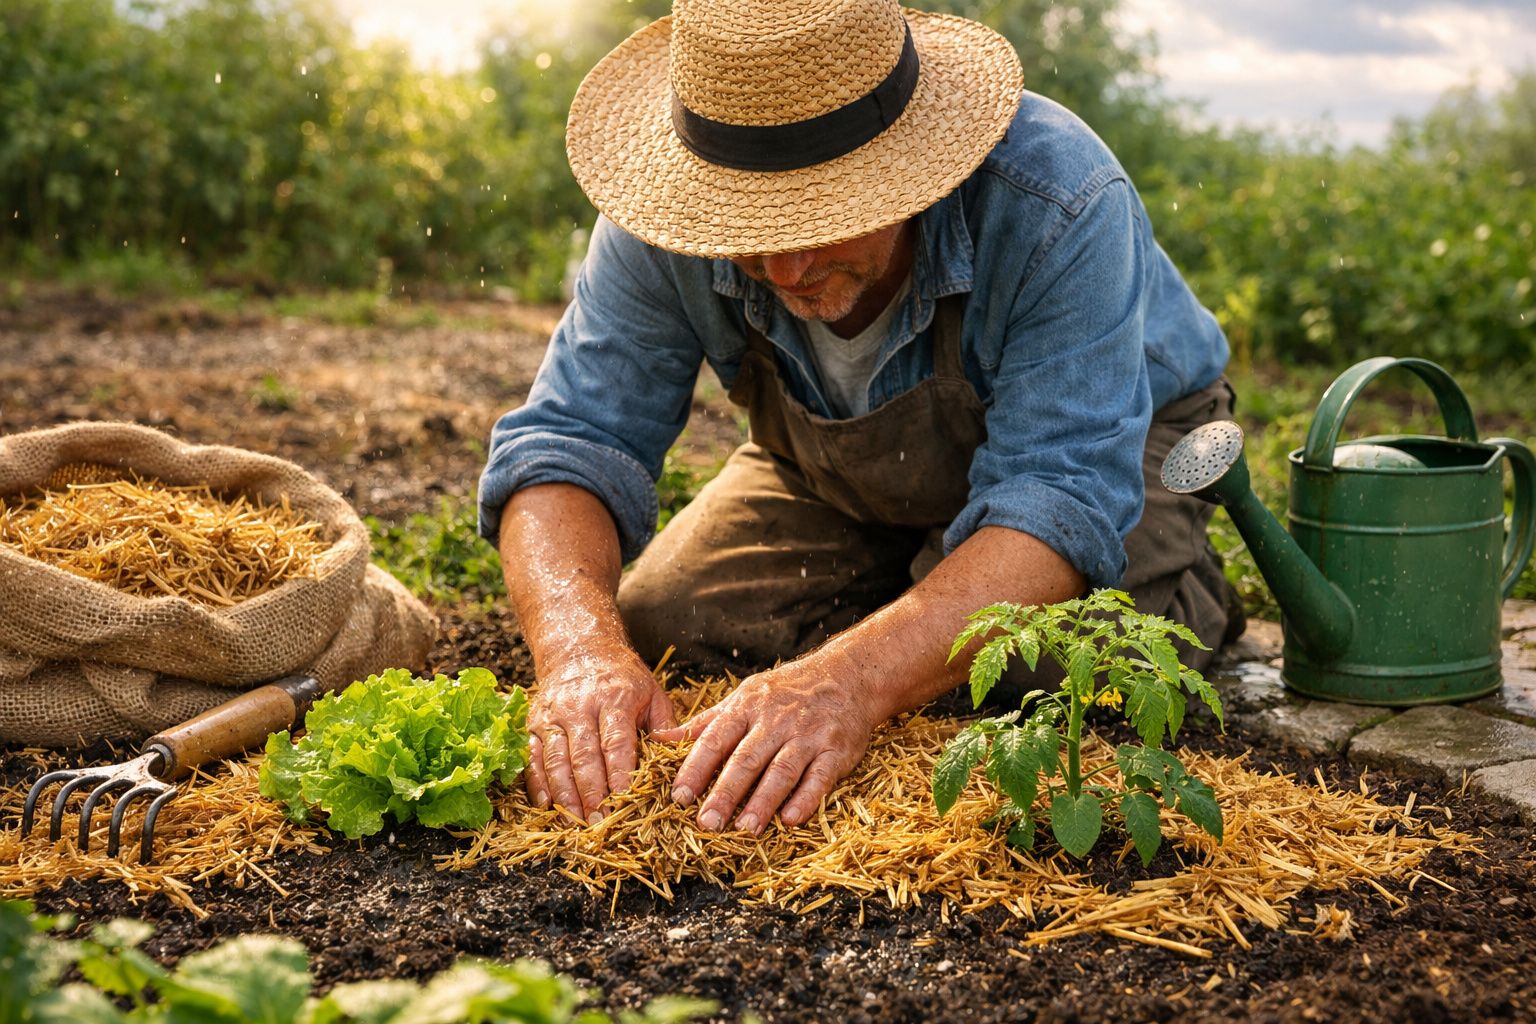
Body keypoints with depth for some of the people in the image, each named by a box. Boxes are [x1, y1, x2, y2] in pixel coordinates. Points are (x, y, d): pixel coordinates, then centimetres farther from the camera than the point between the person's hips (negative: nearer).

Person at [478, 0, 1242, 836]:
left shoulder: (1059, 206, -41)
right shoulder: (667, 226, -29)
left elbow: (1061, 497, -45)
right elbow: (567, 441, -27)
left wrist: (854, 679, -61)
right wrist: (581, 644, -49)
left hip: (1114, 437, -3)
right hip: (844, 483, 4)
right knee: (654, 627, -11)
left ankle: (1189, 592, 5)